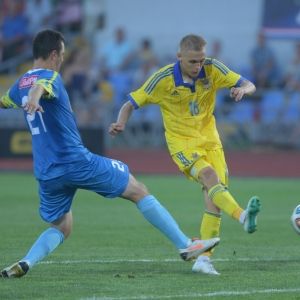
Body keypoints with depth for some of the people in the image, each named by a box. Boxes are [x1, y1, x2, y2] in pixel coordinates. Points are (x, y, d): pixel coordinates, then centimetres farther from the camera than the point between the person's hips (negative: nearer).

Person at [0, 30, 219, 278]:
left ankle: (25, 262, -10)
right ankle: (185, 245, 3)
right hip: (77, 162, -7)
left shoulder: (21, 83, 15)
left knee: (60, 228, 19)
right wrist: (34, 97, -57)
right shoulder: (50, 77, -8)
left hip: (46, 173, 7)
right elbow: (39, 86, -33)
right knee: (139, 191, 4)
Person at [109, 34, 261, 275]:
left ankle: (204, 258, -1)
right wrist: (121, 123, -28)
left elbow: (249, 85, -7)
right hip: (182, 142, -4)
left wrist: (242, 89, -31)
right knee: (210, 176, -30)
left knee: (215, 193, -6)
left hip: (209, 139, 4)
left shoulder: (213, 70, -9)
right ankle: (243, 216, -51)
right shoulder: (163, 79, -15)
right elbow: (131, 104, -8)